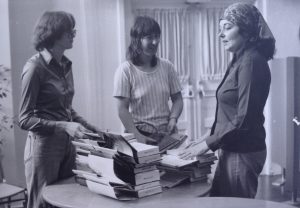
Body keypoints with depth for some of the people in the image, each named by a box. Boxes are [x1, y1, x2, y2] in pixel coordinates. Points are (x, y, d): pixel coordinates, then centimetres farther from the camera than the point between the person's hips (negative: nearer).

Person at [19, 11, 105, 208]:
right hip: (44, 146, -7)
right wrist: (64, 126, -22)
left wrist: (93, 129, 8)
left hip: (66, 145, 7)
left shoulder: (66, 65, 8)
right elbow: (25, 119, -13)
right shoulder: (35, 66, -13)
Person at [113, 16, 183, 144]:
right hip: (141, 134, -3)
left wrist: (173, 118, -5)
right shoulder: (125, 70, -5)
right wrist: (138, 136, -16)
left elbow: (177, 99, 13)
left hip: (166, 134, 3)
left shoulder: (167, 66, 8)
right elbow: (122, 109, -8)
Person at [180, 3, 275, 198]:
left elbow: (245, 118, -21)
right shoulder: (240, 60, 12)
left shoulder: (251, 61, -17)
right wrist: (209, 139, 12)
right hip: (233, 149, 9)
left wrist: (208, 144, -16)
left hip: (243, 152, -9)